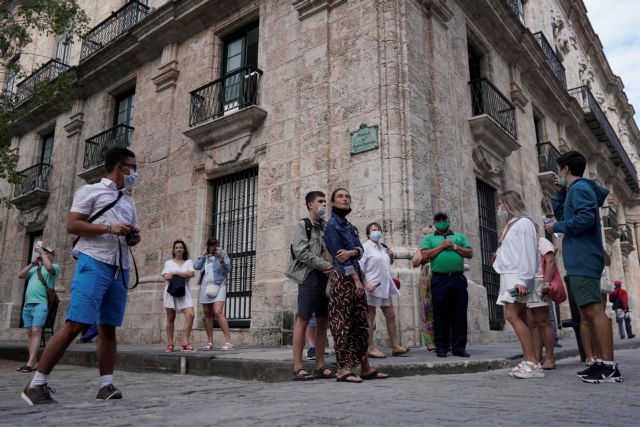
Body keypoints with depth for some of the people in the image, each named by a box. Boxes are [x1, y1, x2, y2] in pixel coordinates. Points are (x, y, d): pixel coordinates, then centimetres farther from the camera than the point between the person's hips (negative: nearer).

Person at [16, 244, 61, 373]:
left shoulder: (55, 266, 6)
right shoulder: (34, 268, 25)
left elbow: (49, 267, -16)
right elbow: (20, 275, 16)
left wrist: (42, 252, -5)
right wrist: (32, 263, 11)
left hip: (41, 304, -7)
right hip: (27, 304, 7)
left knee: (36, 332, -15)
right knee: (30, 333, 4)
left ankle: (30, 363, -21)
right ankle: (33, 362, 5)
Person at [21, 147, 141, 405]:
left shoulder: (129, 201, 23)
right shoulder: (90, 190, 5)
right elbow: (72, 225, -5)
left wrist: (134, 237, 2)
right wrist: (109, 228, -15)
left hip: (120, 268, 6)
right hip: (94, 263, -6)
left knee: (109, 328, 5)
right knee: (75, 324, -11)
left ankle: (106, 385, 7)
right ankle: (36, 384, 0)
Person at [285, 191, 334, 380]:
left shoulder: (325, 226, 19)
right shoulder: (302, 225, 1)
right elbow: (301, 252, -10)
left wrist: (331, 267, -3)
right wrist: (325, 265, -12)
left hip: (325, 278, 7)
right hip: (309, 276, -6)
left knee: (323, 321, 7)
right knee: (303, 320, -6)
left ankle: (320, 366, 13)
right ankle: (298, 367, -3)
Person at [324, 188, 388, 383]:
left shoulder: (349, 226, 19)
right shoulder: (332, 224, -5)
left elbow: (360, 248, 7)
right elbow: (338, 255, -13)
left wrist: (351, 252, -17)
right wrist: (356, 279, -16)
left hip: (356, 275, 8)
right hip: (342, 277, -8)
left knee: (361, 322, 8)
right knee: (342, 322, -8)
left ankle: (365, 367, 13)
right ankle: (343, 369, -5)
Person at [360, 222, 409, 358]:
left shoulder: (383, 247, 15)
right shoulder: (366, 247, -7)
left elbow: (389, 263, 30)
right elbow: (359, 268, -15)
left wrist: (391, 255, 9)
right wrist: (366, 283, -24)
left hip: (384, 286, 8)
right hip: (372, 287, -8)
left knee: (390, 315, 9)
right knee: (370, 317, -1)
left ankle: (395, 346, 16)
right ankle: (371, 348, 4)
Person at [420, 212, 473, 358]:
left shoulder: (460, 236, 19)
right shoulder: (429, 239, 13)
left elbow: (470, 253, 9)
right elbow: (425, 255, -3)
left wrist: (454, 247, -4)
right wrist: (442, 246, -5)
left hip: (458, 279, 2)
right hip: (439, 280, -2)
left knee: (460, 314, 2)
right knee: (441, 315, 1)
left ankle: (459, 347, 8)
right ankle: (441, 347, 8)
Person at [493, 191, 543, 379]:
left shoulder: (524, 223, -6)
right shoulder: (509, 226, 21)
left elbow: (528, 253, -14)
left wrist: (523, 279, -20)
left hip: (517, 277, -9)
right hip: (508, 276, 9)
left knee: (512, 315, -16)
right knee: (519, 318, 5)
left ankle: (533, 363, -14)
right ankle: (528, 361, 6)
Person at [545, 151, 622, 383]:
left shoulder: (580, 188, -7)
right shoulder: (574, 190, 22)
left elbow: (586, 218, -22)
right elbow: (562, 215, 31)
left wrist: (556, 227, -9)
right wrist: (559, 193, 22)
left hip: (583, 261, -11)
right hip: (579, 262, 11)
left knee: (593, 310, -13)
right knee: (586, 313, 10)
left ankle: (610, 366, -13)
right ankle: (598, 362, 14)